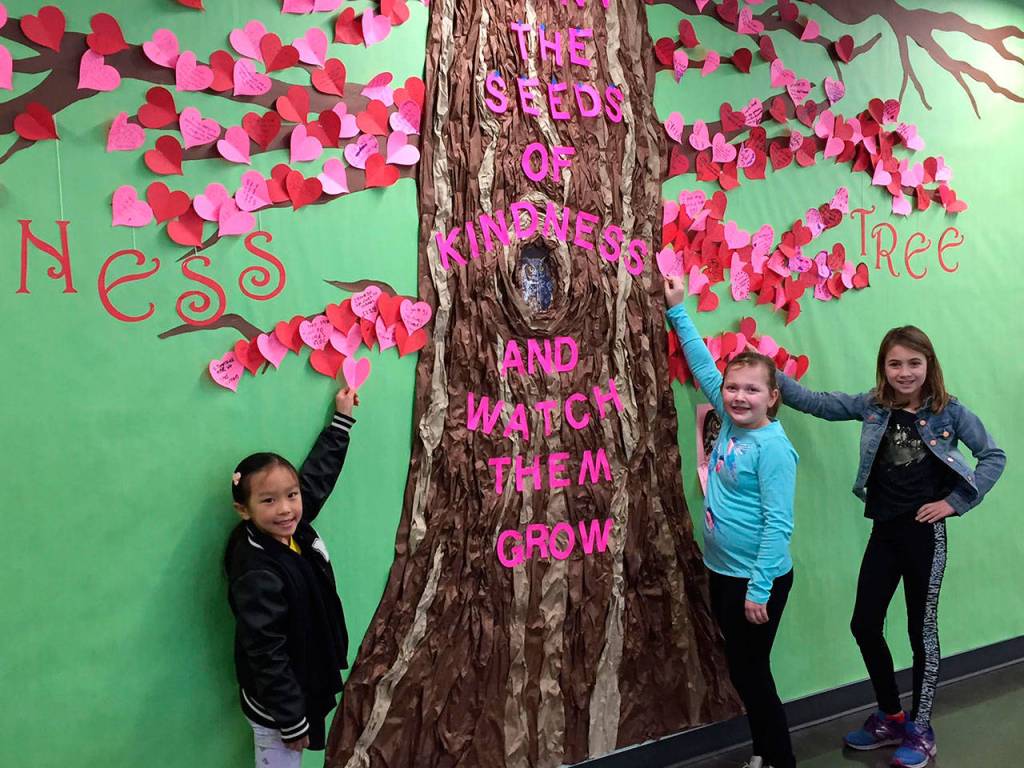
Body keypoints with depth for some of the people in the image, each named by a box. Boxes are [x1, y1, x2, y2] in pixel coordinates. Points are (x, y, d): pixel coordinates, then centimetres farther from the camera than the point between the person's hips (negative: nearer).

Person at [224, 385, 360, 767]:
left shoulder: (294, 530, -7)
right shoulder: (257, 574, -31)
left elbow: (318, 473, 8)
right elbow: (266, 655, -27)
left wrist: (342, 418, 14)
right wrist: (291, 720, -21)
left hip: (302, 688, 8)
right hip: (276, 706, -8)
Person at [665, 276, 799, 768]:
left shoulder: (772, 447, -19)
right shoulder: (730, 425, 2)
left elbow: (778, 524, -21)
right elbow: (703, 365, 12)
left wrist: (759, 589, -21)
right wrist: (677, 311, 17)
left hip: (757, 579, -8)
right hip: (722, 572, 8)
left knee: (751, 673, 4)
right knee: (741, 671, 17)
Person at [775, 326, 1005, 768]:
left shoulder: (949, 411, -5)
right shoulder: (872, 407, 1)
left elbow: (994, 457, 0)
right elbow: (812, 402, -2)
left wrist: (954, 502, -7)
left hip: (925, 532, -4)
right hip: (884, 531, 4)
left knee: (922, 630, 7)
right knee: (864, 624, 8)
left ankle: (920, 730, 24)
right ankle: (890, 717, 29)